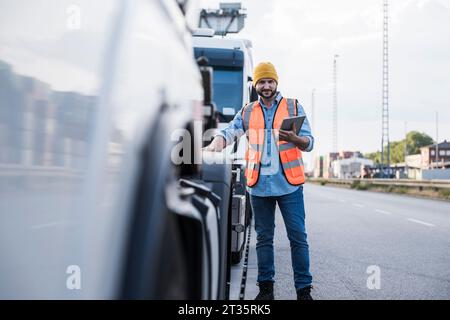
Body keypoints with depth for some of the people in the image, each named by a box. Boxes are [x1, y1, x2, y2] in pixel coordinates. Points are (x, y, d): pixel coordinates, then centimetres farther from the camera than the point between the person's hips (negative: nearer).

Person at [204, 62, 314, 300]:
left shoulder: (293, 107, 7)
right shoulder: (247, 112, 13)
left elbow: (309, 142, 1)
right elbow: (228, 132, 0)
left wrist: (294, 139, -21)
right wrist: (215, 144, -21)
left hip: (289, 183, -2)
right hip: (259, 185, 2)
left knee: (298, 237, -2)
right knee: (263, 238, 10)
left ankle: (304, 289, 5)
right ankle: (266, 287, 19)